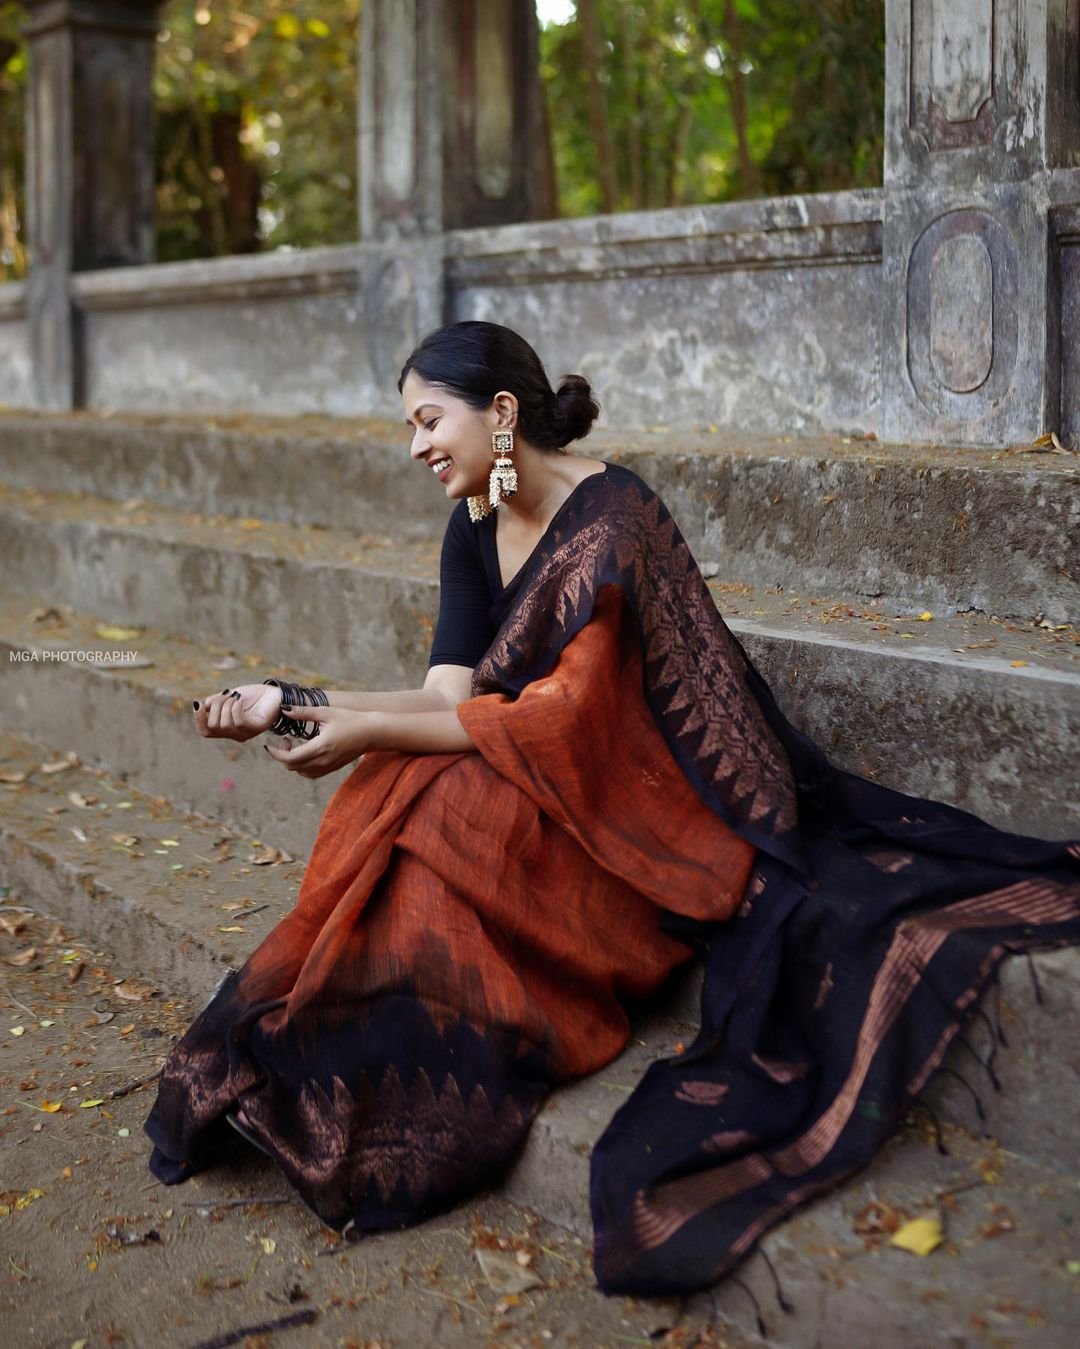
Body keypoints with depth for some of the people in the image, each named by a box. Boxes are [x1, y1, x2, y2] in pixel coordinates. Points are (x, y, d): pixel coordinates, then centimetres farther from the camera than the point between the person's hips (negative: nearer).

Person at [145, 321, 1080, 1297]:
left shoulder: (610, 518, -19)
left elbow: (570, 714, -25)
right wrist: (294, 702, -15)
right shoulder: (475, 528, 6)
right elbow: (449, 696, -2)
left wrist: (369, 730, -25)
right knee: (389, 800, -19)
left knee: (442, 809, -28)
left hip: (662, 809, -7)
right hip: (548, 783, 7)